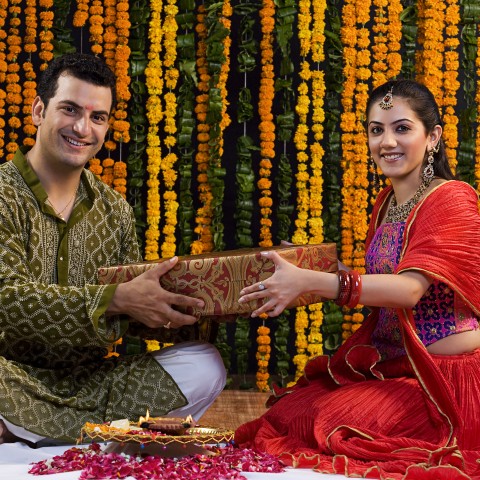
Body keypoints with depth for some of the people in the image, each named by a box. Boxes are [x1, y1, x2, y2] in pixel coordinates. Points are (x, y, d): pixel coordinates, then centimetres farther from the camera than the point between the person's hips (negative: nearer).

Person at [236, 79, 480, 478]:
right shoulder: (387, 201, 12)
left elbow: (409, 289, -27)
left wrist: (309, 282, -36)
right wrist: (301, 267, 5)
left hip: (447, 377, -7)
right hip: (390, 367, 7)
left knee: (325, 424, -21)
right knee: (287, 413, -11)